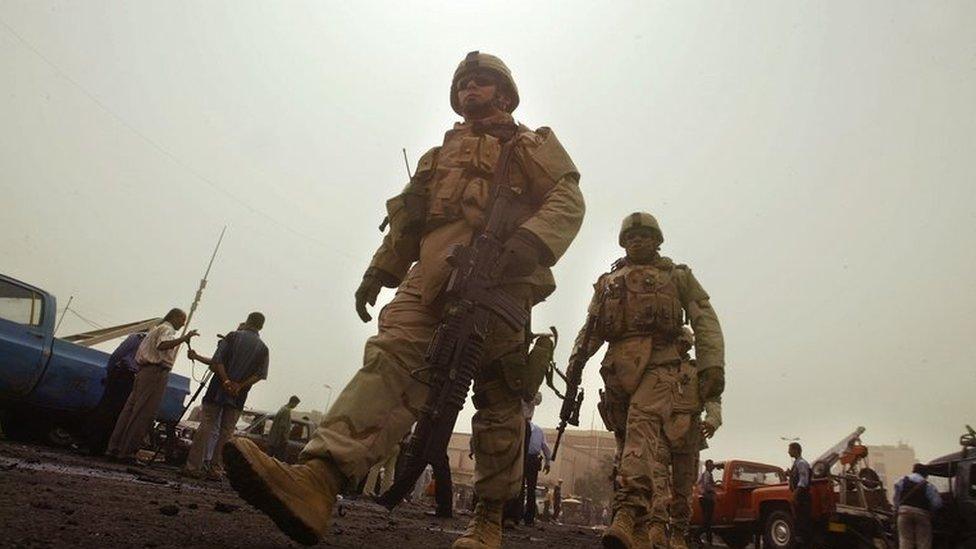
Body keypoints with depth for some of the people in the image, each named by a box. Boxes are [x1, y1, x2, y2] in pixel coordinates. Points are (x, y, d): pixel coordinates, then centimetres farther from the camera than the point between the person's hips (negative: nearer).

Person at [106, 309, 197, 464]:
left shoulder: (156, 329, 26)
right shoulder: (167, 329, -4)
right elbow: (162, 345, -25)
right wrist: (183, 338, -33)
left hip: (143, 371, 10)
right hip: (156, 373, -10)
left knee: (129, 411, 9)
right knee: (143, 416, -7)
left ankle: (114, 449, 10)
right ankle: (127, 453, -6)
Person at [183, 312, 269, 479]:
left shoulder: (233, 336, 2)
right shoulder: (263, 348, 6)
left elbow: (217, 361, -7)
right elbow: (260, 374, -4)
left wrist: (226, 381, -7)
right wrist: (240, 386, -7)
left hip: (218, 390, -1)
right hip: (239, 396, 2)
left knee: (206, 426, 4)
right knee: (226, 432, 7)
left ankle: (193, 466, 4)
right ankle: (216, 469, 8)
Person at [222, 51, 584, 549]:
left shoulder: (532, 144, 19)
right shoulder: (442, 153, 33)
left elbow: (568, 199, 2)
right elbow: (407, 219, 29)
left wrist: (530, 241, -18)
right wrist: (380, 269, 15)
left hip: (499, 280, -3)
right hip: (433, 277, 4)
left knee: (497, 398, -2)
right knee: (391, 359, -19)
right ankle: (318, 479, -34)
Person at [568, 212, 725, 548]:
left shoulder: (677, 275, 20)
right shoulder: (608, 281, 28)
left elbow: (705, 321, 8)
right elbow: (590, 327, 19)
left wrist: (712, 366, -7)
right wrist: (577, 359, 1)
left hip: (658, 361, -4)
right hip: (617, 365, 4)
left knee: (643, 425, -26)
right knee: (627, 440, -1)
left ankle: (629, 512, -39)